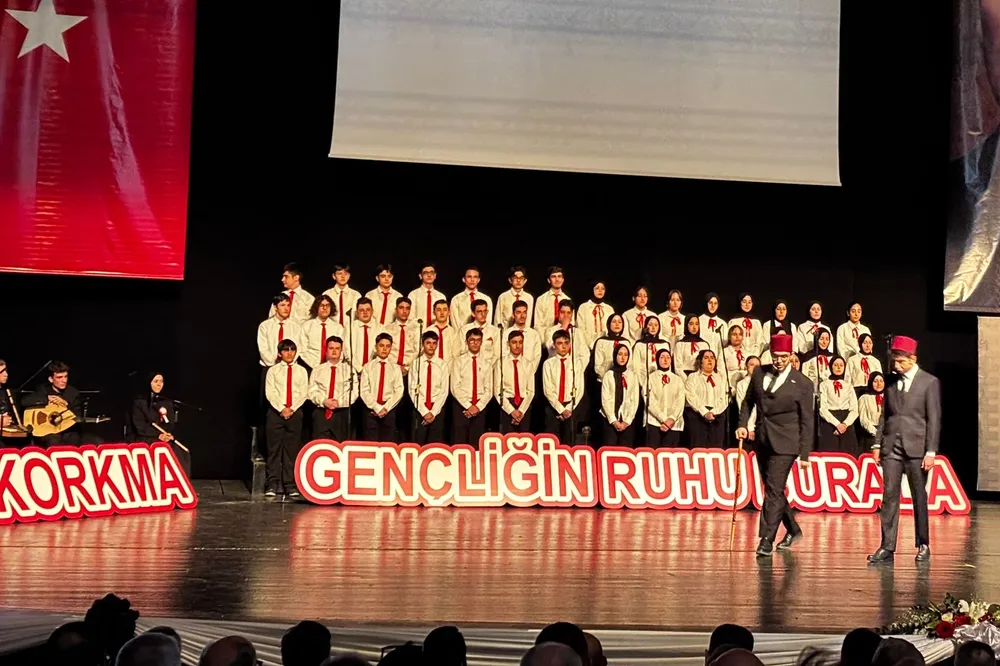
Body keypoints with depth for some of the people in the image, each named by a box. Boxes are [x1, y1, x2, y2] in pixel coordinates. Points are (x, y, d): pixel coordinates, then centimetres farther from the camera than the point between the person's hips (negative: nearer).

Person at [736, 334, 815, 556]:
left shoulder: (802, 384, -7)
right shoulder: (759, 374, 5)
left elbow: (807, 421, -5)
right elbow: (748, 401, 18)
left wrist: (804, 454, -7)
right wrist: (743, 424, 2)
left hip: (785, 444, -6)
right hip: (762, 441, 6)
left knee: (774, 490, -10)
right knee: (773, 490, 14)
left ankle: (766, 540, -7)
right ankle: (793, 530, 32)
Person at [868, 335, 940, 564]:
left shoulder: (930, 382, -2)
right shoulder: (891, 381, 11)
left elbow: (934, 419, -4)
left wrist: (931, 451, -9)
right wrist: (877, 444, 7)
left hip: (916, 448, -3)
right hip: (891, 447, 3)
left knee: (919, 497, 6)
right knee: (889, 496, -2)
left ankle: (923, 545, 18)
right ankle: (887, 547, -3)